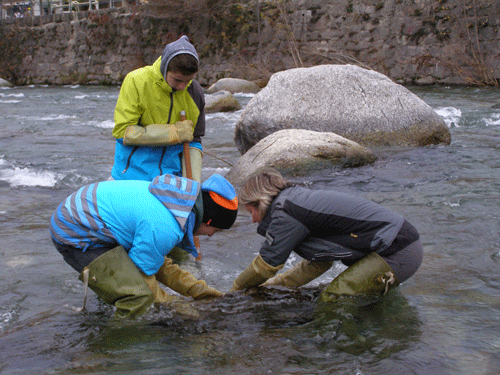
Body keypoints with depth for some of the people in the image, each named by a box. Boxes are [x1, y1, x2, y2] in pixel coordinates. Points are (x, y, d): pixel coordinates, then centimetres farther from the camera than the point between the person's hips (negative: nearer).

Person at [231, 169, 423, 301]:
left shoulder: (286, 213, -12)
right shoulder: (301, 200, 18)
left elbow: (267, 265, -4)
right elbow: (319, 263, 22)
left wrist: (235, 291, 12)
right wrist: (274, 284, 23)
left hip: (396, 255, -10)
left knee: (331, 300, -12)